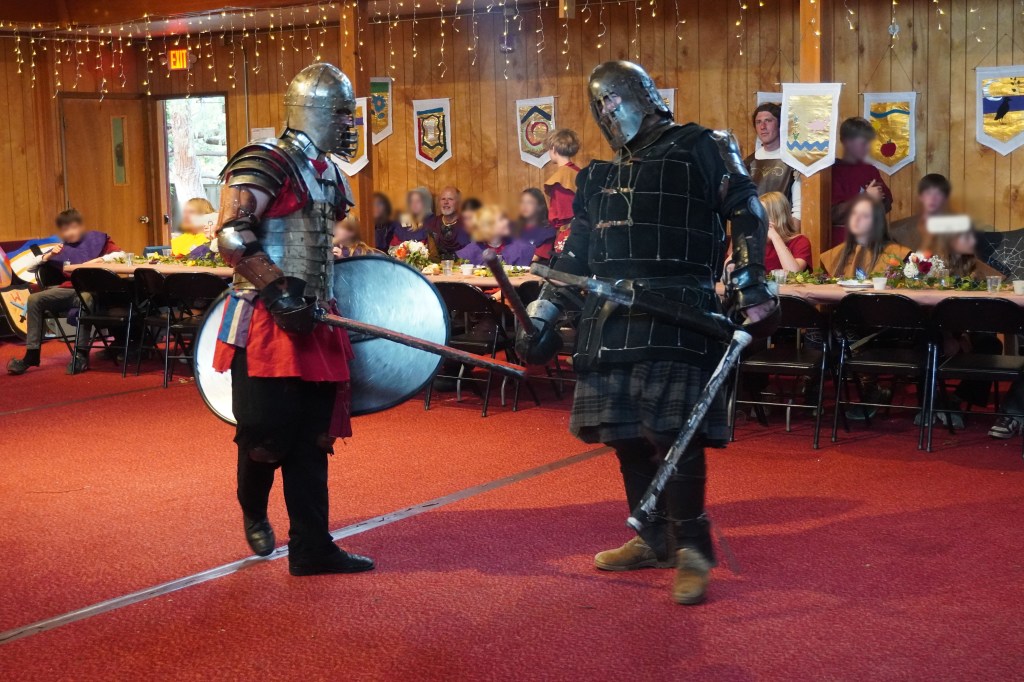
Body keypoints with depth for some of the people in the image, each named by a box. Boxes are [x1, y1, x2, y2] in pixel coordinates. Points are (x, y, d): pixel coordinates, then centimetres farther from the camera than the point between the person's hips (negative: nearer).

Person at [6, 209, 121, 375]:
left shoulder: (97, 238, 11)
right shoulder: (62, 248, 18)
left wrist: (98, 259, -15)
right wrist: (49, 256, 1)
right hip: (69, 289, 5)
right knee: (34, 299, -17)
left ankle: (81, 355, -34)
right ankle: (32, 354, -18)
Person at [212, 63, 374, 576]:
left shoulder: (328, 173, 16)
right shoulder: (265, 163, -11)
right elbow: (231, 235, -20)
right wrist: (281, 291, -23)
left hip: (310, 323, 8)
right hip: (266, 323, -8)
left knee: (312, 439, 8)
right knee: (267, 432, -3)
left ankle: (311, 548, 14)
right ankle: (253, 511, 28)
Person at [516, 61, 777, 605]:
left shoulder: (699, 148, 4)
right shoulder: (600, 176, 23)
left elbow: (746, 209, -3)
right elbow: (574, 254, 26)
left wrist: (750, 283, -15)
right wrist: (542, 316, 21)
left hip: (674, 318, -7)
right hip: (610, 321, 7)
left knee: (674, 433, -12)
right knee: (625, 433, 8)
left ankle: (691, 551, -3)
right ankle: (652, 540, 21)